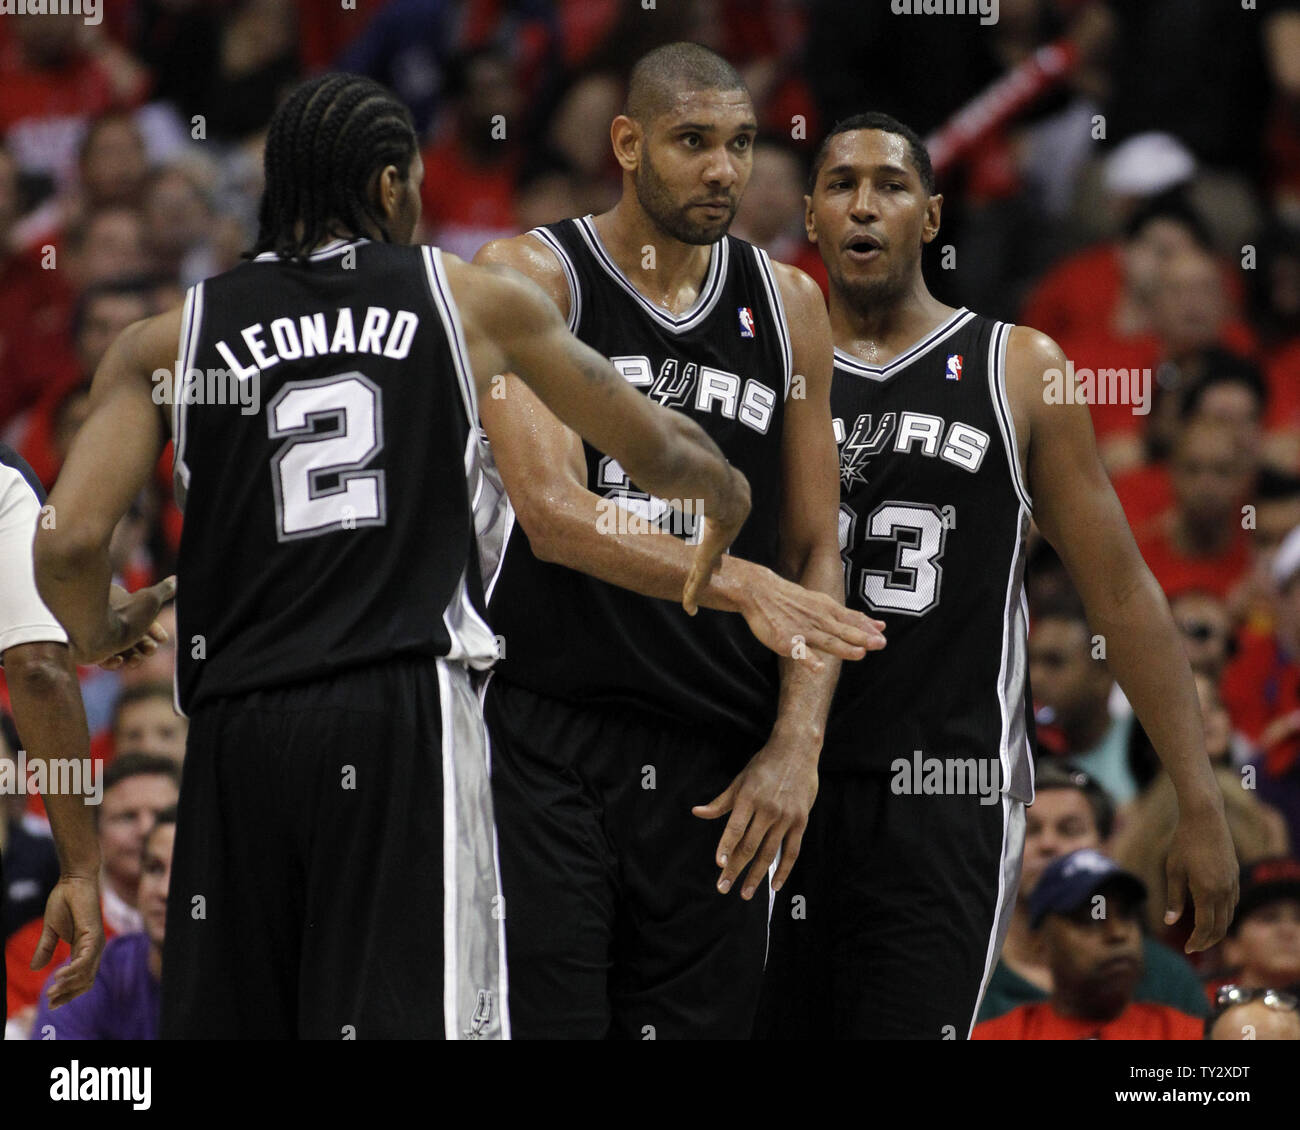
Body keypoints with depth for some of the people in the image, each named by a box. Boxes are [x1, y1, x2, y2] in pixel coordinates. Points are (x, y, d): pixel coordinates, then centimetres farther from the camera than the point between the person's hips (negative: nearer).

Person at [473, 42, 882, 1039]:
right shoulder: (530, 277, -4)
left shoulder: (787, 305, 10)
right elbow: (554, 515, -18)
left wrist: (798, 741, -1)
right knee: (541, 1025, -11)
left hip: (718, 768, 4)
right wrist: (738, 583, -31)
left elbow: (814, 557, 14)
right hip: (544, 741, -4)